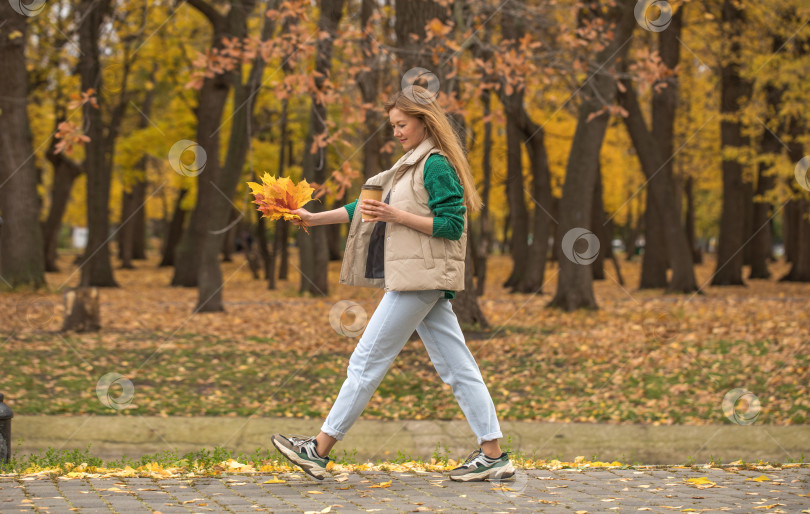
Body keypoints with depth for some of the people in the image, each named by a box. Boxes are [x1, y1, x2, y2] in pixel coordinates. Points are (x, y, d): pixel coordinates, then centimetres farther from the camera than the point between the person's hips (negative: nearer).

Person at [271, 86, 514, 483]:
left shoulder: (436, 165, -11)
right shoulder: (413, 165, 20)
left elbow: (452, 224, -17)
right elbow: (369, 207, 23)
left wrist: (398, 217, -19)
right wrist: (315, 218, 20)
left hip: (420, 278, -10)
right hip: (422, 281, 10)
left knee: (367, 361, -5)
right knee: (457, 367, 5)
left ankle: (319, 451, 1)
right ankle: (493, 455, 4)